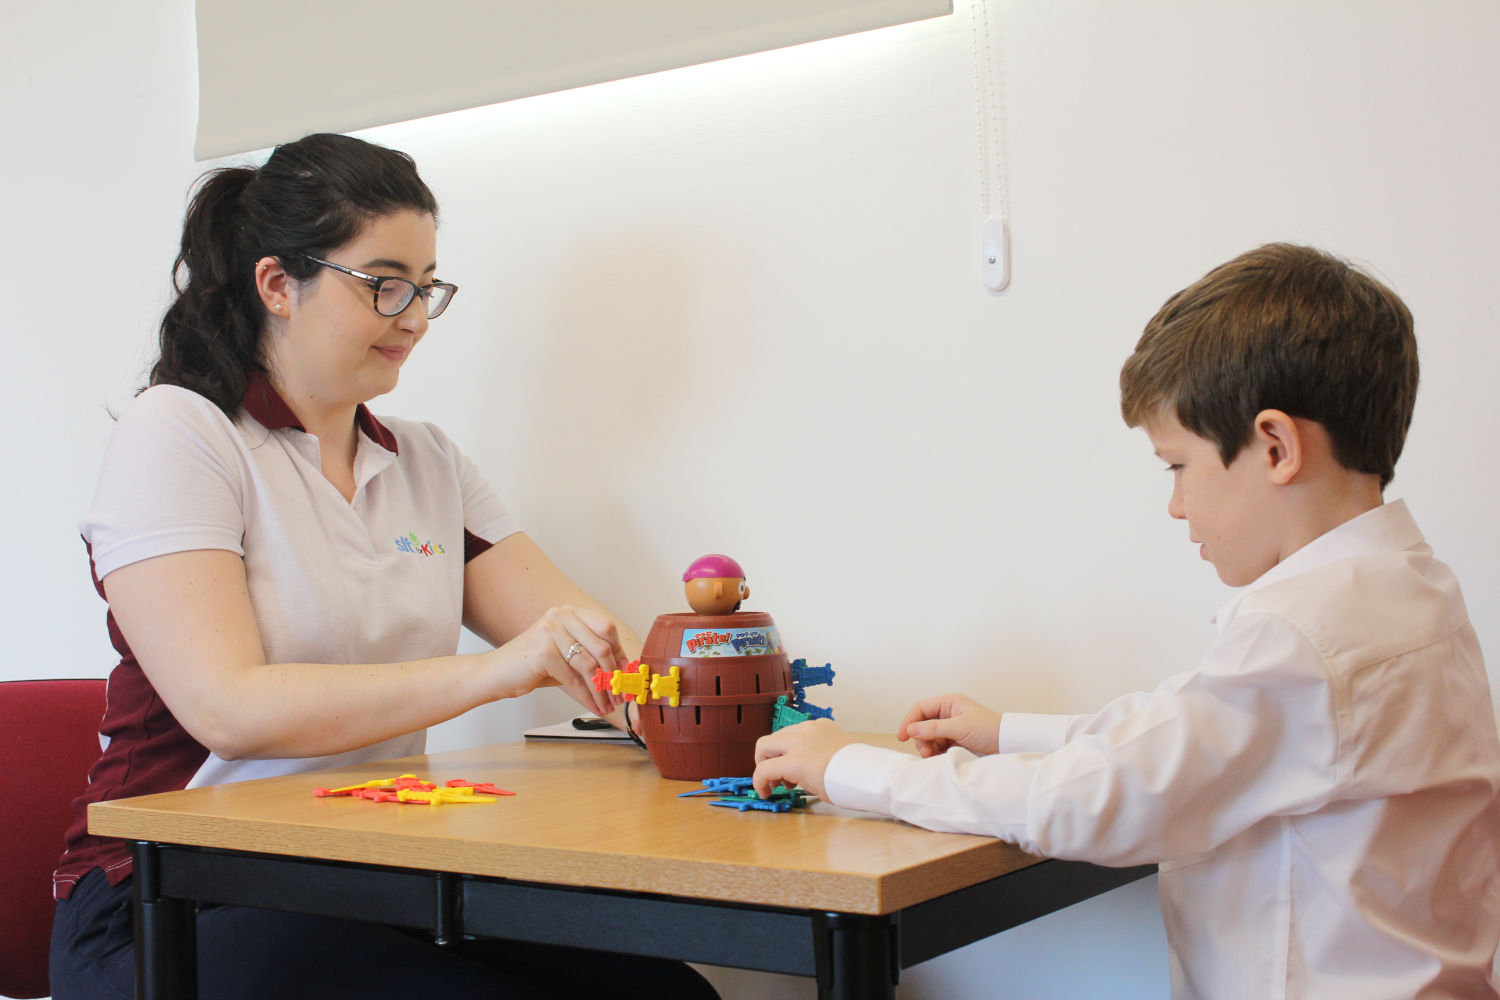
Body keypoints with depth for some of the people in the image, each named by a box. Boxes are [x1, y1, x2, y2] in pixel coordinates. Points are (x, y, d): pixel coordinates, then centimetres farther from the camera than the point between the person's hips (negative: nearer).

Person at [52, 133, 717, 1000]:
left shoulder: (429, 463, 15)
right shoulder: (175, 435, -5)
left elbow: (590, 640, 7)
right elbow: (228, 707, -18)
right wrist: (489, 673, -28)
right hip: (178, 907, -5)